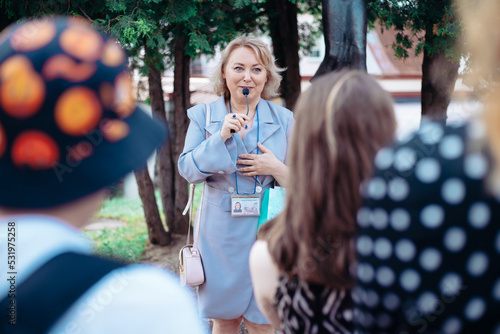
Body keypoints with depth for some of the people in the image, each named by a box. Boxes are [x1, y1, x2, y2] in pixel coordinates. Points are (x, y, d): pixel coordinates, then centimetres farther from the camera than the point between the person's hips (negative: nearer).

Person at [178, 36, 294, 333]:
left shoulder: (284, 119, 3)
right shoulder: (203, 115, 3)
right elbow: (187, 170, -5)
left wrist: (278, 169, -15)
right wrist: (220, 137, -17)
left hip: (268, 231, 0)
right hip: (221, 234, 0)